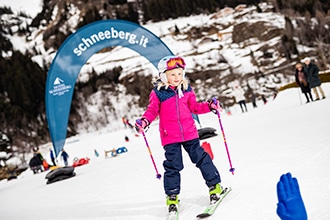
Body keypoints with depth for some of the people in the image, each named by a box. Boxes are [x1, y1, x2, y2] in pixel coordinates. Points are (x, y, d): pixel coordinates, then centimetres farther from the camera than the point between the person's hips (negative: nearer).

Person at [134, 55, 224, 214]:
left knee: (201, 158, 6)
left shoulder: (186, 90, 7)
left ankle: (214, 185, 20)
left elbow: (194, 107, 14)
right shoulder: (158, 93, -3)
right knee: (173, 166, 2)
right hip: (170, 137, -2)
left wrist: (210, 106, 1)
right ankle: (172, 196, 13)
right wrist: (144, 121, -22)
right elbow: (152, 110, -4)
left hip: (189, 133, 2)